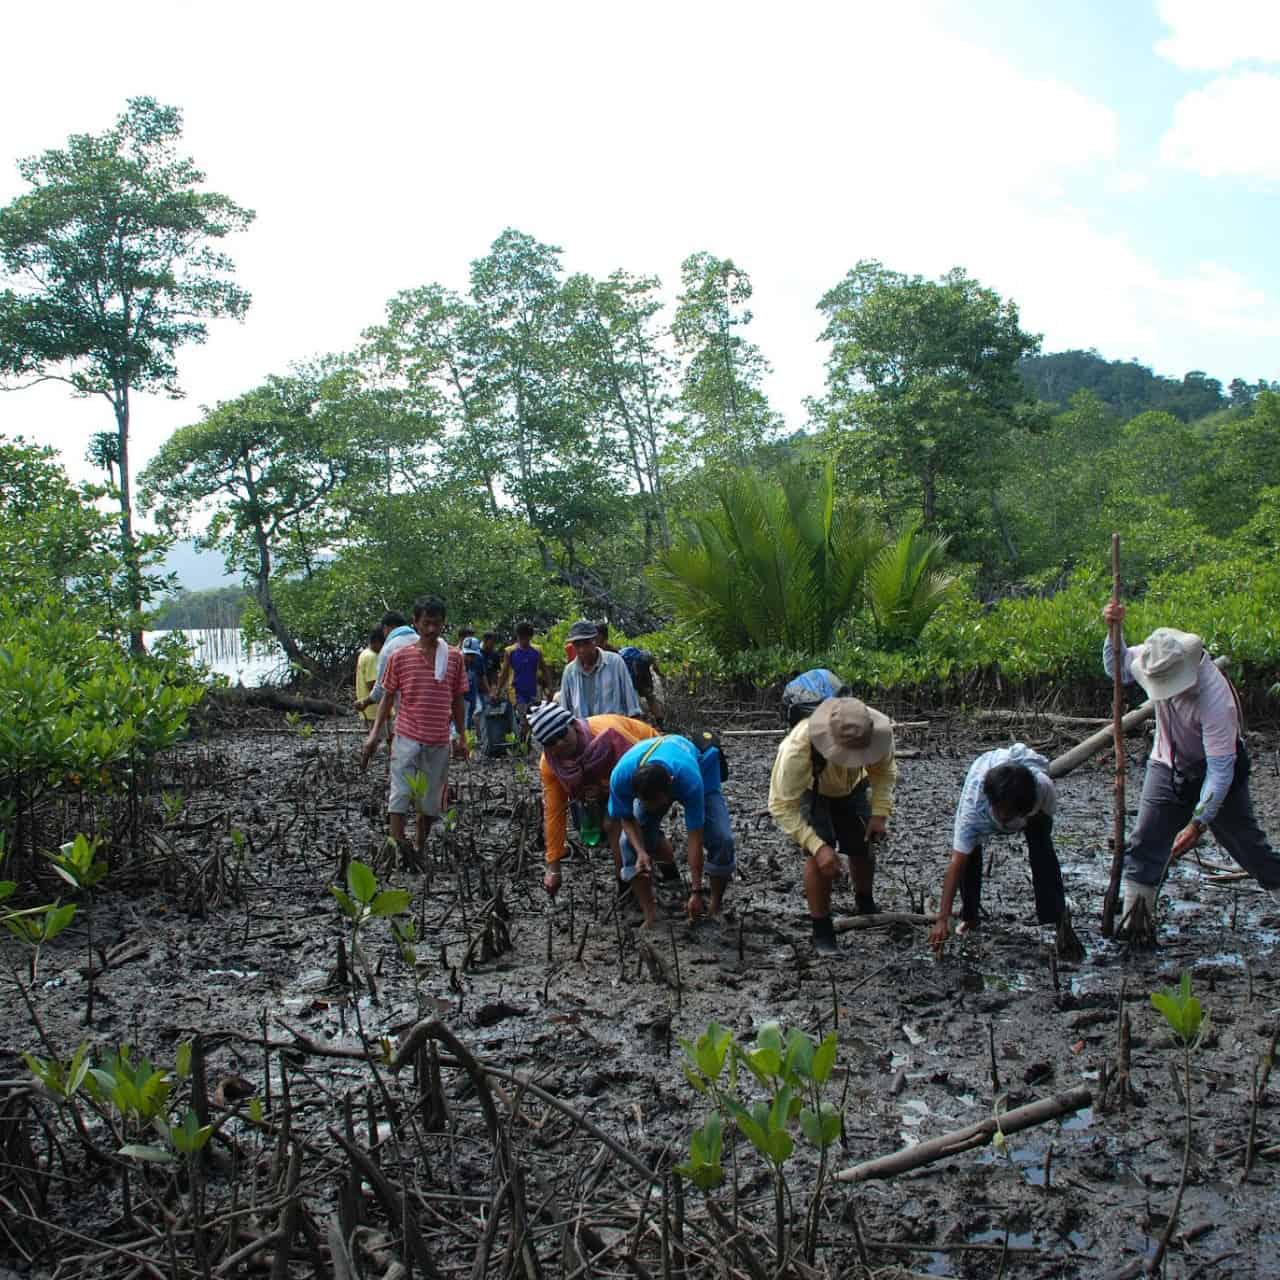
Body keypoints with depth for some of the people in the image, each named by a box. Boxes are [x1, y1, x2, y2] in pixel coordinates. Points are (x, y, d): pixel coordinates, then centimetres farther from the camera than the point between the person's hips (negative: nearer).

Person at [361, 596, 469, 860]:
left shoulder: (454, 658, 4)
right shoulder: (400, 656, 0)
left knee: (431, 798, 10)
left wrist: (462, 736, 9)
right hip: (407, 737, -2)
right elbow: (388, 697, 4)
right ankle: (396, 846, -5)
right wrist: (375, 733, -2)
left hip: (439, 741, 2)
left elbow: (457, 700, 10)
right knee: (401, 793, -8)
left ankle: (420, 848, 24)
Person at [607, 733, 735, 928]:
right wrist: (641, 852, -34)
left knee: (722, 839, -21)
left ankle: (715, 909, 2)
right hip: (650, 786, 2)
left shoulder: (690, 779, -45)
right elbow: (627, 818, -17)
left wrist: (697, 891, -31)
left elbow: (695, 839, -36)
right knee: (630, 844, -16)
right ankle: (650, 916, -3)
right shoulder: (620, 776, -39)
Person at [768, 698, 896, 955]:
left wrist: (880, 813, -21)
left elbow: (885, 770, -13)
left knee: (862, 849, 11)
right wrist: (818, 847, -42)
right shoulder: (797, 750, -47)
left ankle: (866, 906, 42)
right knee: (819, 855, -18)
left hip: (852, 789, 4)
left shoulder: (879, 732, -36)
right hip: (806, 790, -4)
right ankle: (821, 931, -1)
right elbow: (782, 806, -38)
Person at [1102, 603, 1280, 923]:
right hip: (1167, 766, 4)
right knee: (1144, 843, 0)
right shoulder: (1158, 660, -22)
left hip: (1218, 767, -4)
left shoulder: (1215, 700, -36)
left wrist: (1198, 823, -35)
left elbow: (1220, 771, -33)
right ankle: (1132, 920, 4)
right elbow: (1118, 670, -3)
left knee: (1246, 841, 7)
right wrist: (1114, 631, -21)